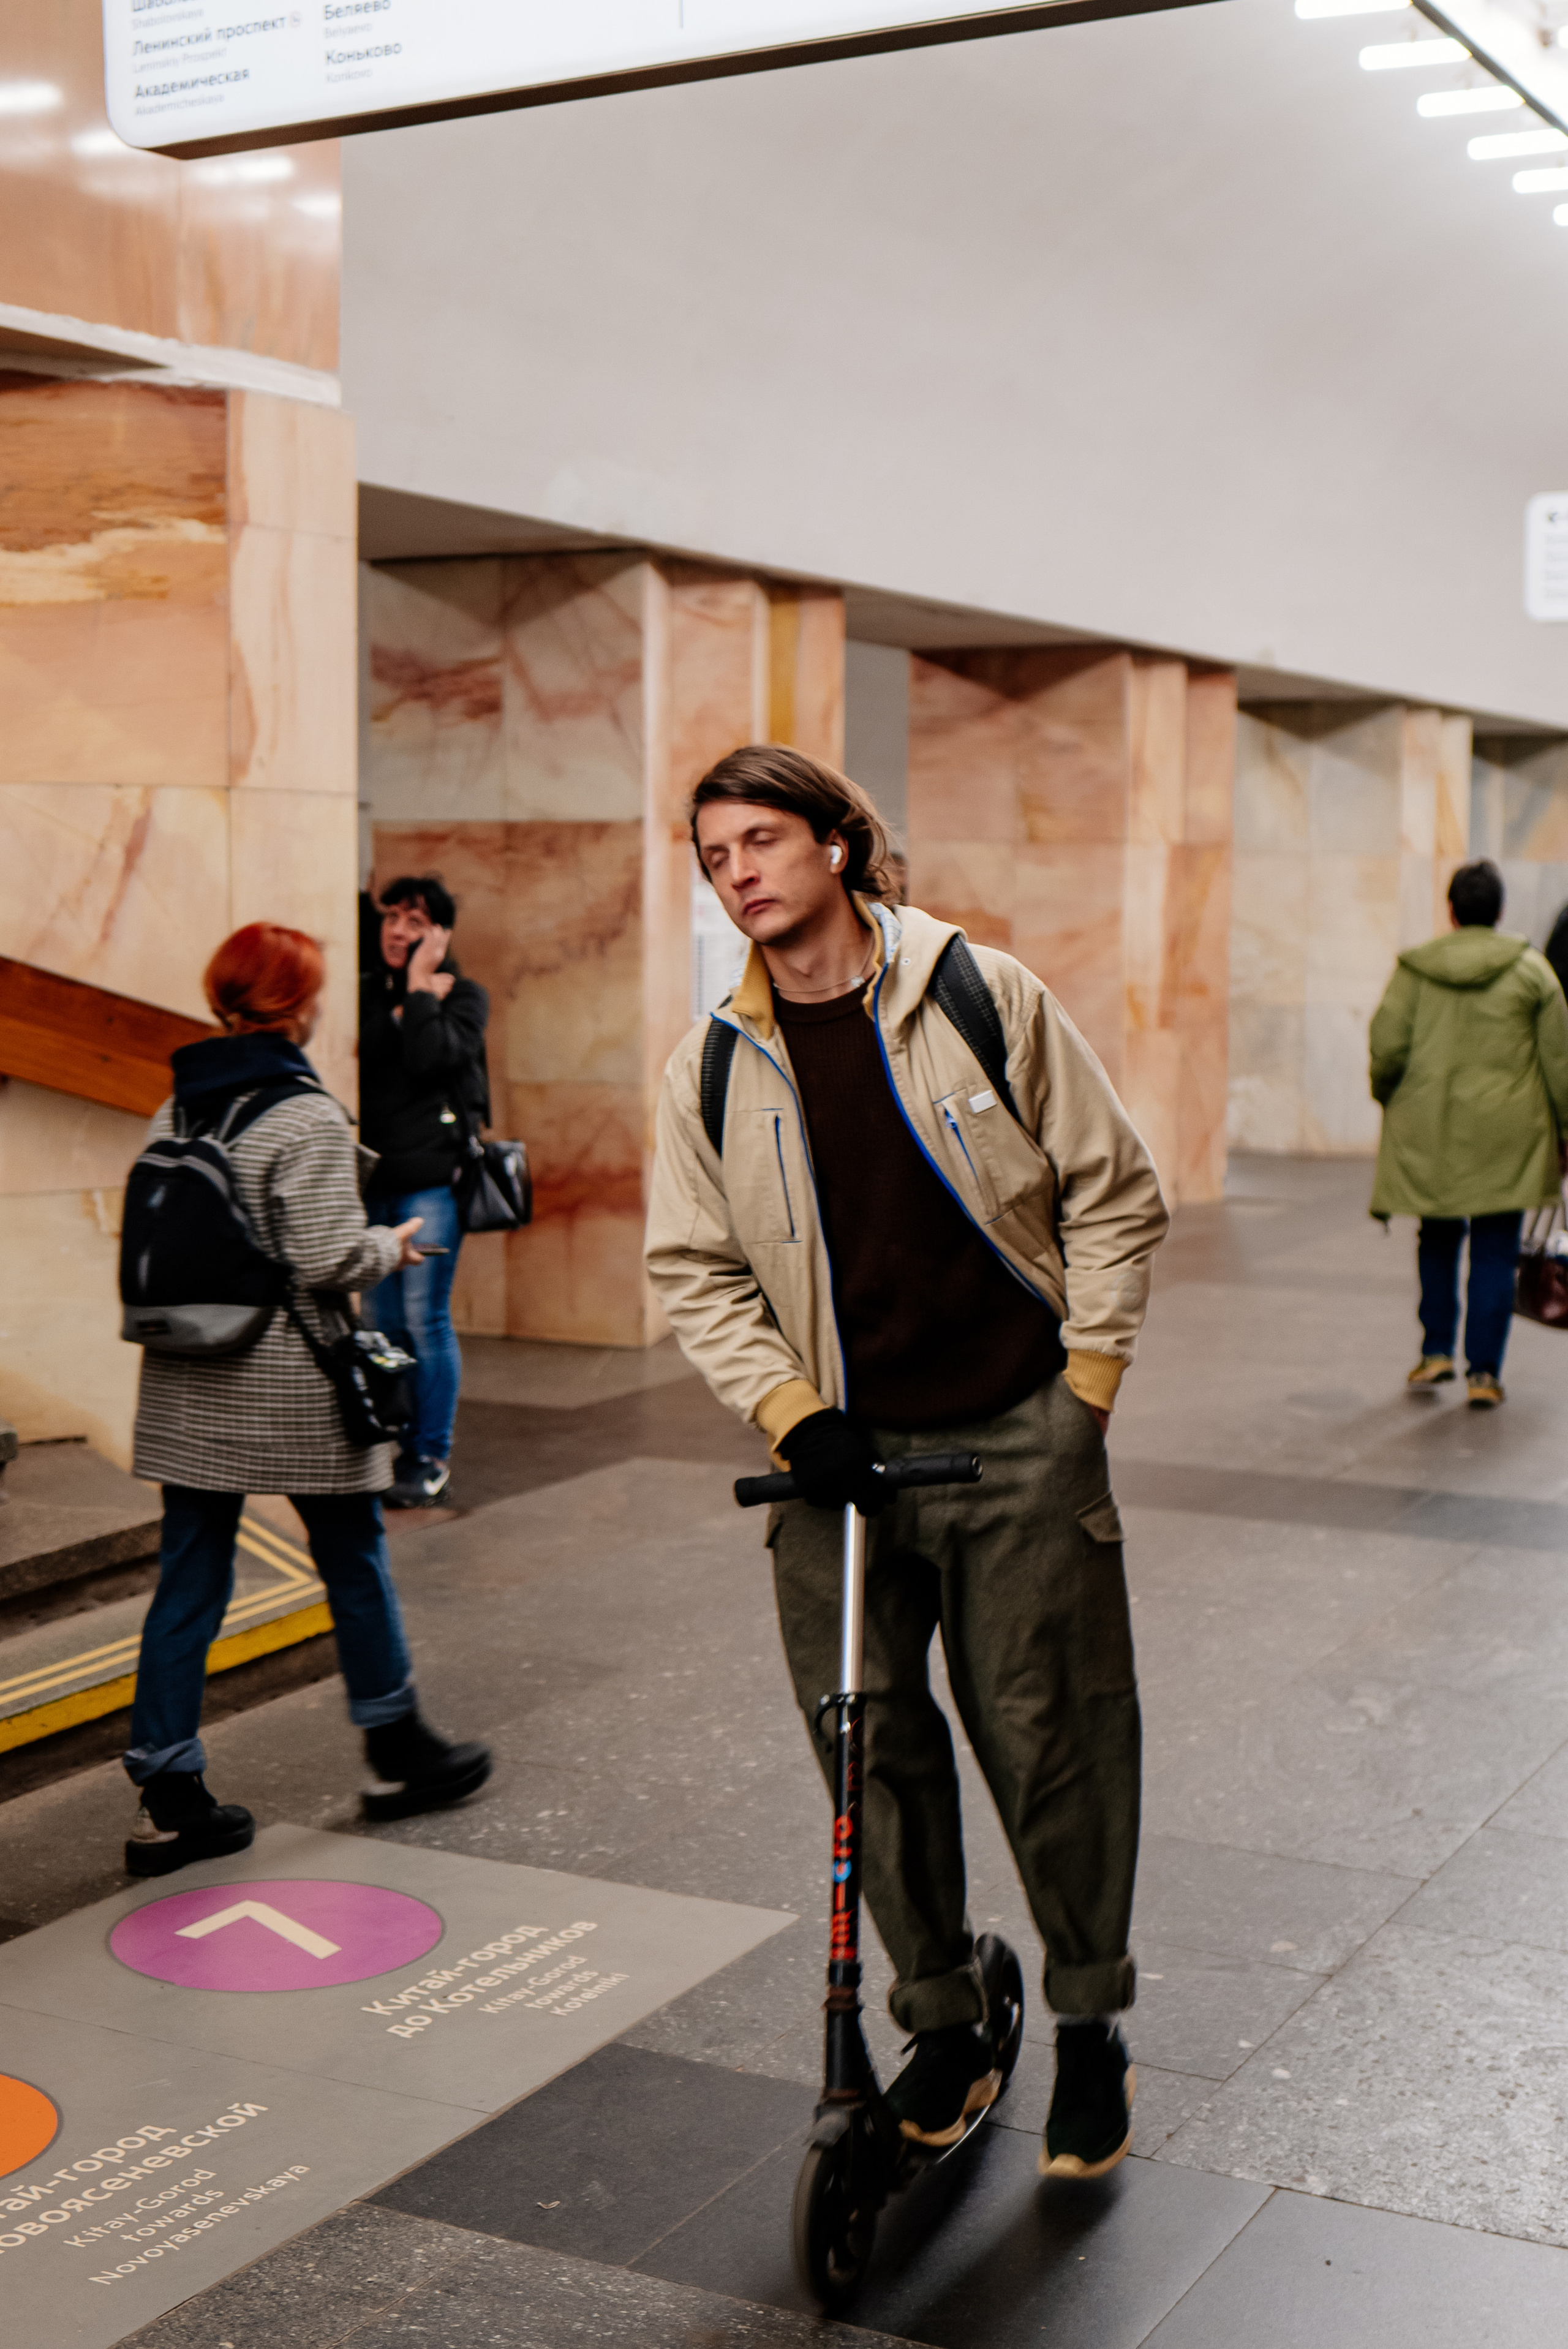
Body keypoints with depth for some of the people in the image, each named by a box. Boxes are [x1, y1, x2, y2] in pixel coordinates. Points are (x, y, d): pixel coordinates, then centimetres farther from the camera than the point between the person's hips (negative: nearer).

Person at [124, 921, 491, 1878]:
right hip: (293, 1389, -6)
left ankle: (169, 1798, 10)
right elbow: (326, 1259, -20)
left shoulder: (176, 1113, 6)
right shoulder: (305, 1116, -16)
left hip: (187, 1388, 6)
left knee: (189, 1580, 8)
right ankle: (399, 1753, 26)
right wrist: (392, 1246, -2)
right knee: (354, 1559, 11)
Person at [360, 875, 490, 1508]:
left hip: (432, 1176, -4)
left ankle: (432, 1457, 4)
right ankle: (390, 1450, 17)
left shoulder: (463, 996, 2)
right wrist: (412, 998, -5)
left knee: (426, 1318, -6)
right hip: (374, 1172, 5)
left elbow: (429, 1059, -16)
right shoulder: (367, 989, 14)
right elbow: (357, 1055, -2)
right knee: (381, 1321, 7)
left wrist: (418, 988, -8)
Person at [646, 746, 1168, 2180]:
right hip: (841, 1461, 3)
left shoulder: (983, 994, -3)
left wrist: (1087, 1388, -4)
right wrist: (791, 1413, -7)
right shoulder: (714, 1069, 3)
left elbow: (1114, 1195, 1)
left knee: (1052, 1743, 3)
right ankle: (942, 2027, 25)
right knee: (876, 1756, 6)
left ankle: (1091, 2029, 23)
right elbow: (697, 1272, 7)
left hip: (1019, 1450, -2)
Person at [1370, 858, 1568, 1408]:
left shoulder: (1414, 970, -1)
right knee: (1495, 1254, 4)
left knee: (1438, 1240, 19)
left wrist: (1388, 1098, 16)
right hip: (1505, 1135, -1)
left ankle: (1436, 1351, 14)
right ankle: (1484, 1373, 3)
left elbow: (1386, 1048, -3)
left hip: (1428, 1134, 1)